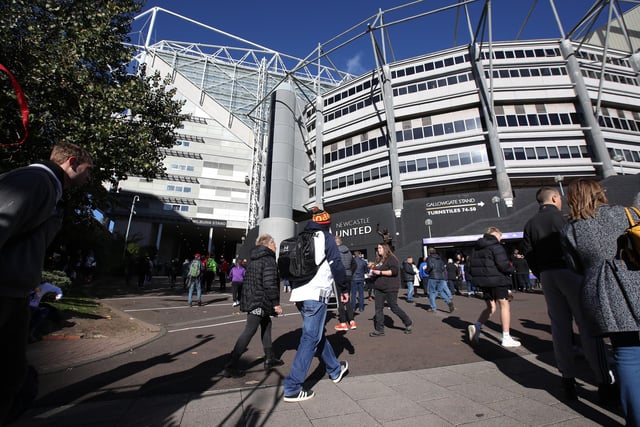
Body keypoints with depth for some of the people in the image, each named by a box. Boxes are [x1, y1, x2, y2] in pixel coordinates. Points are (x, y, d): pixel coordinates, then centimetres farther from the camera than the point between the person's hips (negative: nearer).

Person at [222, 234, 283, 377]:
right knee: (249, 331, -3)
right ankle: (230, 366, 4)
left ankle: (269, 358, 29)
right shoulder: (269, 259, -15)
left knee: (266, 324, 20)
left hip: (251, 299, 10)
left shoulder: (253, 260, 12)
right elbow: (269, 283, -22)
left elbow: (247, 279, 18)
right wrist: (276, 303, -17)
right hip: (261, 301, -10)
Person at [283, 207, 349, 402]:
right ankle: (293, 388, 3)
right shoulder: (325, 237, -4)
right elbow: (336, 265, -8)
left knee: (318, 333, 19)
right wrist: (344, 289, 3)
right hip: (316, 295, -8)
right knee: (310, 338, -1)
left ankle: (335, 370, 39)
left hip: (299, 295, 8)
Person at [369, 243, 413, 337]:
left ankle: (408, 323, 26)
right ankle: (379, 330, 11)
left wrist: (380, 272, -22)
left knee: (394, 308, 4)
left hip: (390, 289, -8)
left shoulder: (391, 259, -9)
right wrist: (374, 272, 9)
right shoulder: (379, 260, 16)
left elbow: (394, 271, -22)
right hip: (379, 289, 8)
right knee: (378, 309, 4)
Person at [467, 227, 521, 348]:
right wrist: (511, 269, 1)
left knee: (491, 307, 16)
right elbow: (503, 265, -19)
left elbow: (470, 266, 12)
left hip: (483, 282, 7)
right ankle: (506, 338, 9)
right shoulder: (496, 247, -10)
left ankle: (476, 326, -3)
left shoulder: (476, 248, 12)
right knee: (504, 306, 6)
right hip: (497, 280, -6)